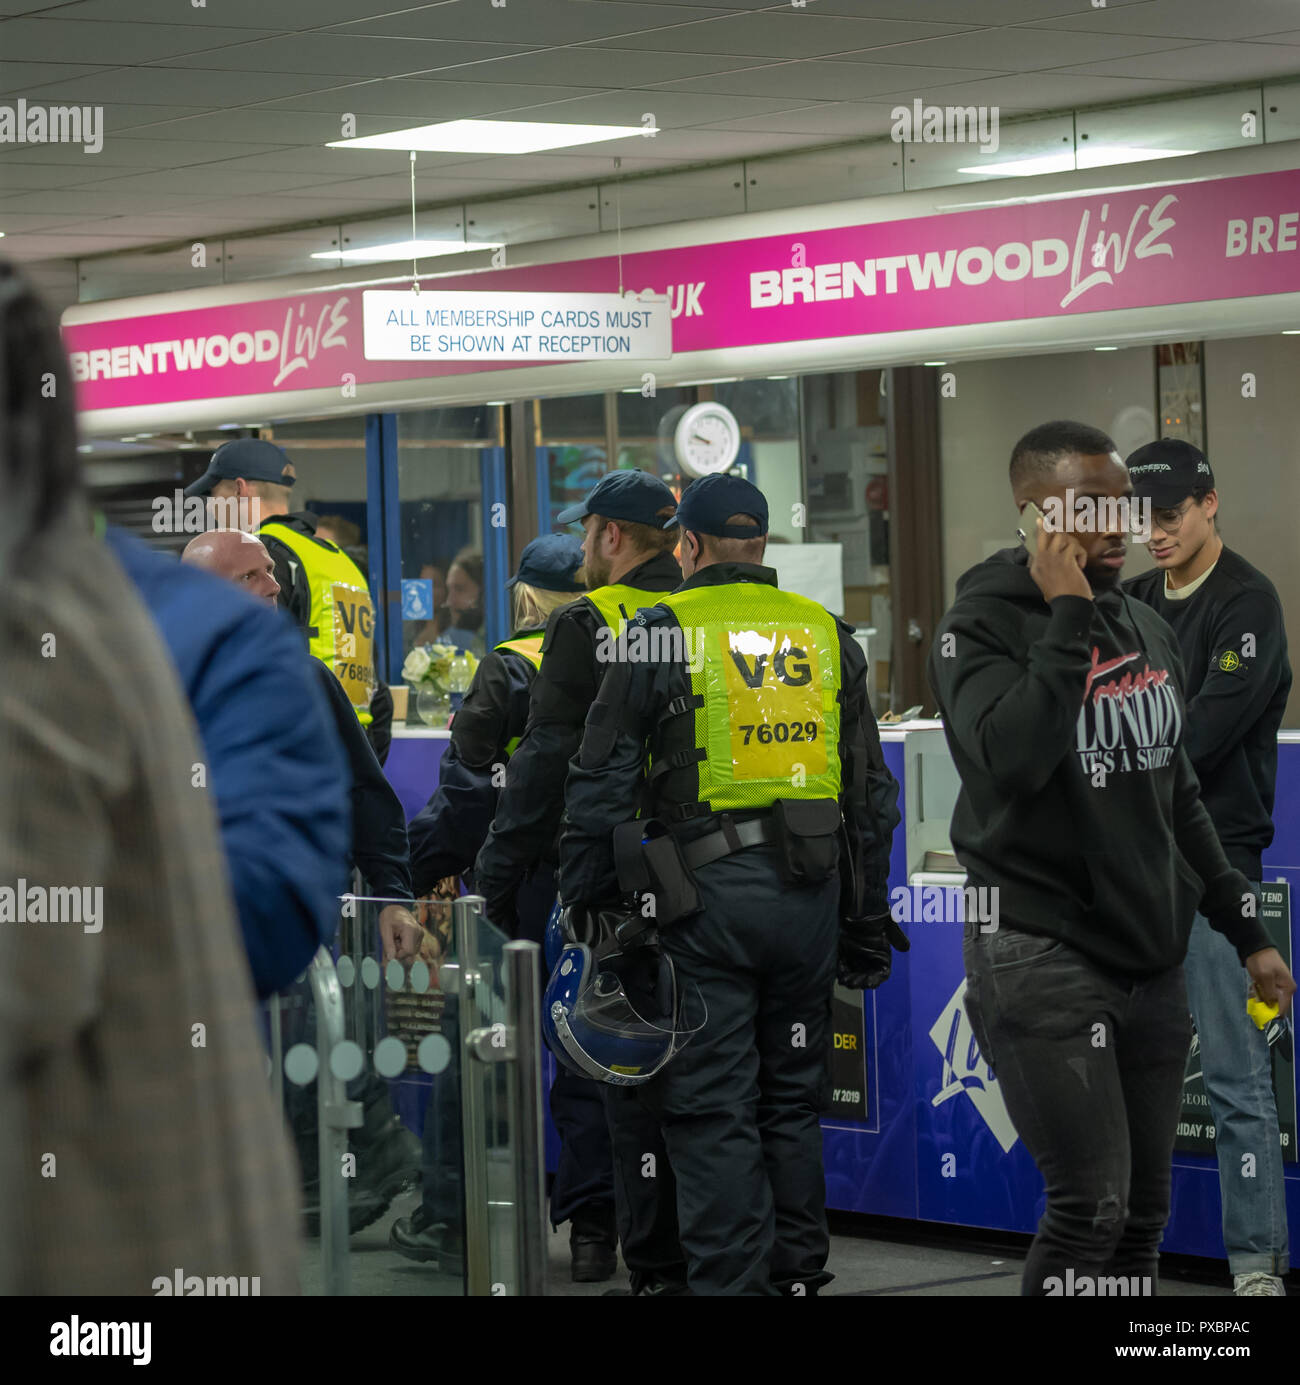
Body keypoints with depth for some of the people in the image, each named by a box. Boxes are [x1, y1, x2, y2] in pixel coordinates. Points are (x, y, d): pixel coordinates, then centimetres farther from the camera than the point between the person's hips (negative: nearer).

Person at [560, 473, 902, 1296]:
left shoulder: (662, 634, -2)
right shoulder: (827, 634, 11)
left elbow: (603, 785, -3)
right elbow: (872, 793, 14)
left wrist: (586, 904, 3)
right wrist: (867, 919, 19)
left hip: (708, 891, -4)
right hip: (811, 890, 5)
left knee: (712, 1110, -1)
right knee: (793, 1099, 15)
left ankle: (732, 1280, -3)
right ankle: (797, 1272, 20)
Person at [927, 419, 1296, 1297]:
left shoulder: (1148, 628, 13)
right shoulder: (983, 629, -7)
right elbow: (1013, 760, -27)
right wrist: (1068, 617, -20)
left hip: (1153, 957, 6)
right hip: (1042, 953, -6)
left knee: (1144, 1215, 6)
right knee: (1091, 1209, -13)